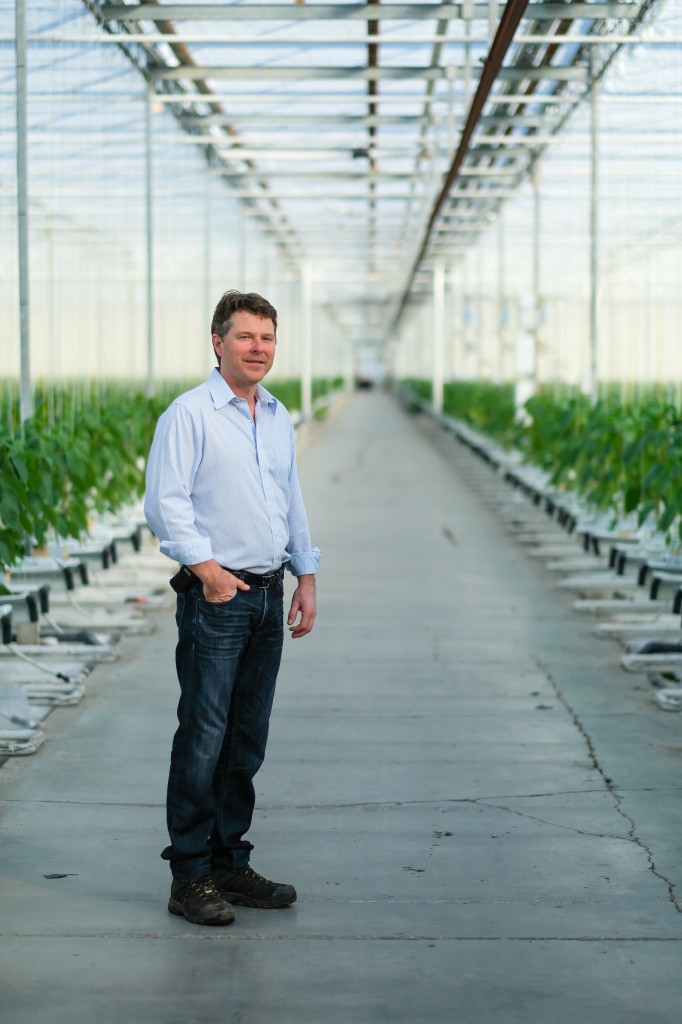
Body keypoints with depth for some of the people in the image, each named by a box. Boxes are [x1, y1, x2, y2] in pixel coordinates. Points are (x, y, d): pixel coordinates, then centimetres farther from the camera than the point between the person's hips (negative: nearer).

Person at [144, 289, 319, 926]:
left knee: (247, 741, 10)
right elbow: (165, 503, -13)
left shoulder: (279, 418, 15)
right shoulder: (190, 414, -7)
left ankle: (230, 864, 19)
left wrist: (306, 576, 15)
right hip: (216, 596, -7)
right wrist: (207, 569, -16)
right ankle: (189, 877, 1)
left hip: (268, 596, 7)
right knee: (203, 739, -6)